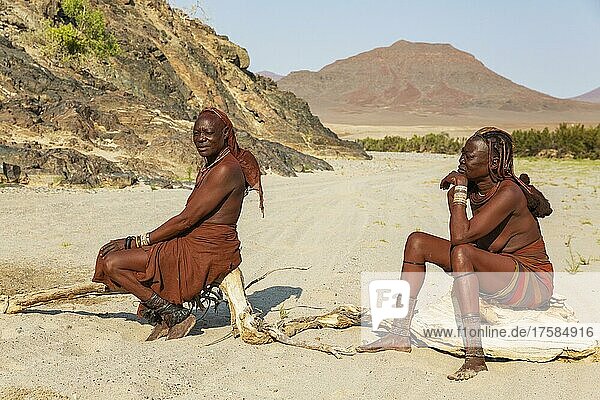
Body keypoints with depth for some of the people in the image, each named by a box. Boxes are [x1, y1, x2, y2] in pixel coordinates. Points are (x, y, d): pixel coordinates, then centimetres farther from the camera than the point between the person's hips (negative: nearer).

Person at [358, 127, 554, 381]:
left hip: (534, 284, -9)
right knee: (417, 242, 2)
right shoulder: (474, 186, 1)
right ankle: (400, 334, 1)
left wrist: (459, 192, -22)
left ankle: (475, 356, -41)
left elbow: (460, 237, -31)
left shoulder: (509, 193, -25)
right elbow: (464, 238, 16)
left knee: (462, 253, -37)